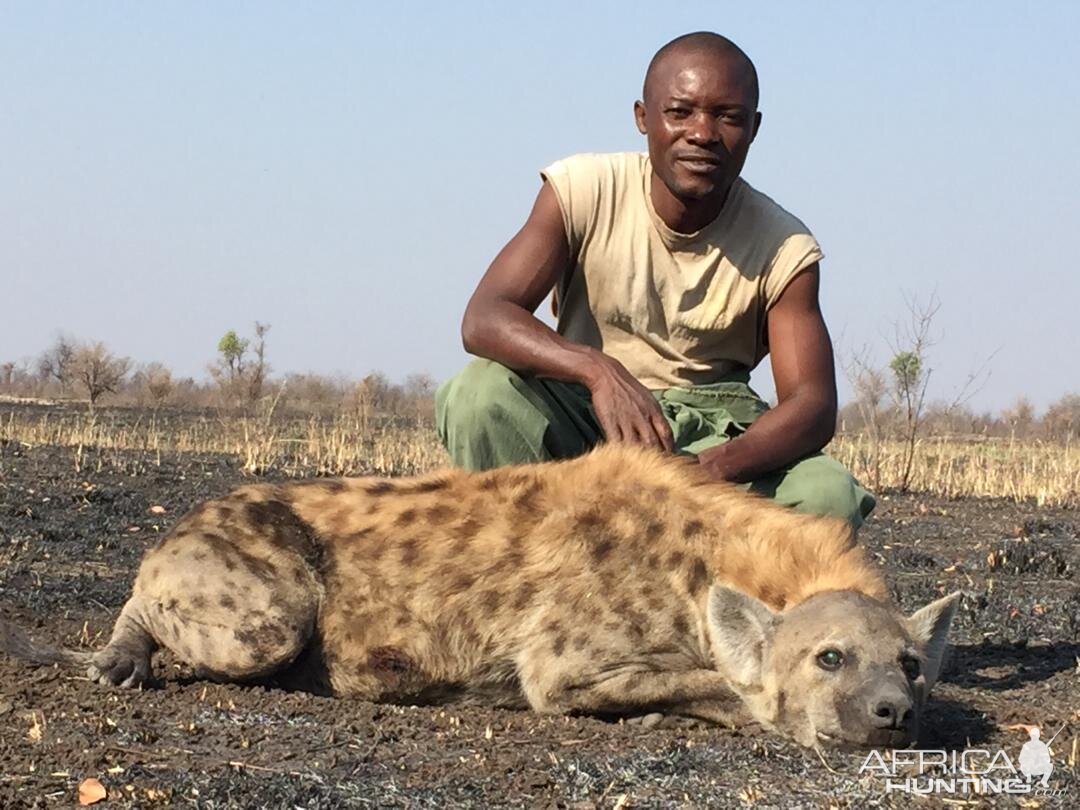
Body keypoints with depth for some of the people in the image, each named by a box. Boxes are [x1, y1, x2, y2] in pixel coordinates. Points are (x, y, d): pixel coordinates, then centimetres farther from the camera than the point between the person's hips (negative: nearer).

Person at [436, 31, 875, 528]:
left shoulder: (784, 250, -9)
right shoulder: (583, 192, -11)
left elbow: (814, 404, -19)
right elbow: (484, 318, -22)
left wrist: (713, 469, -41)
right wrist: (599, 371, -42)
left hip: (713, 435, 0)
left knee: (828, 496, -29)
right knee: (481, 394, -32)